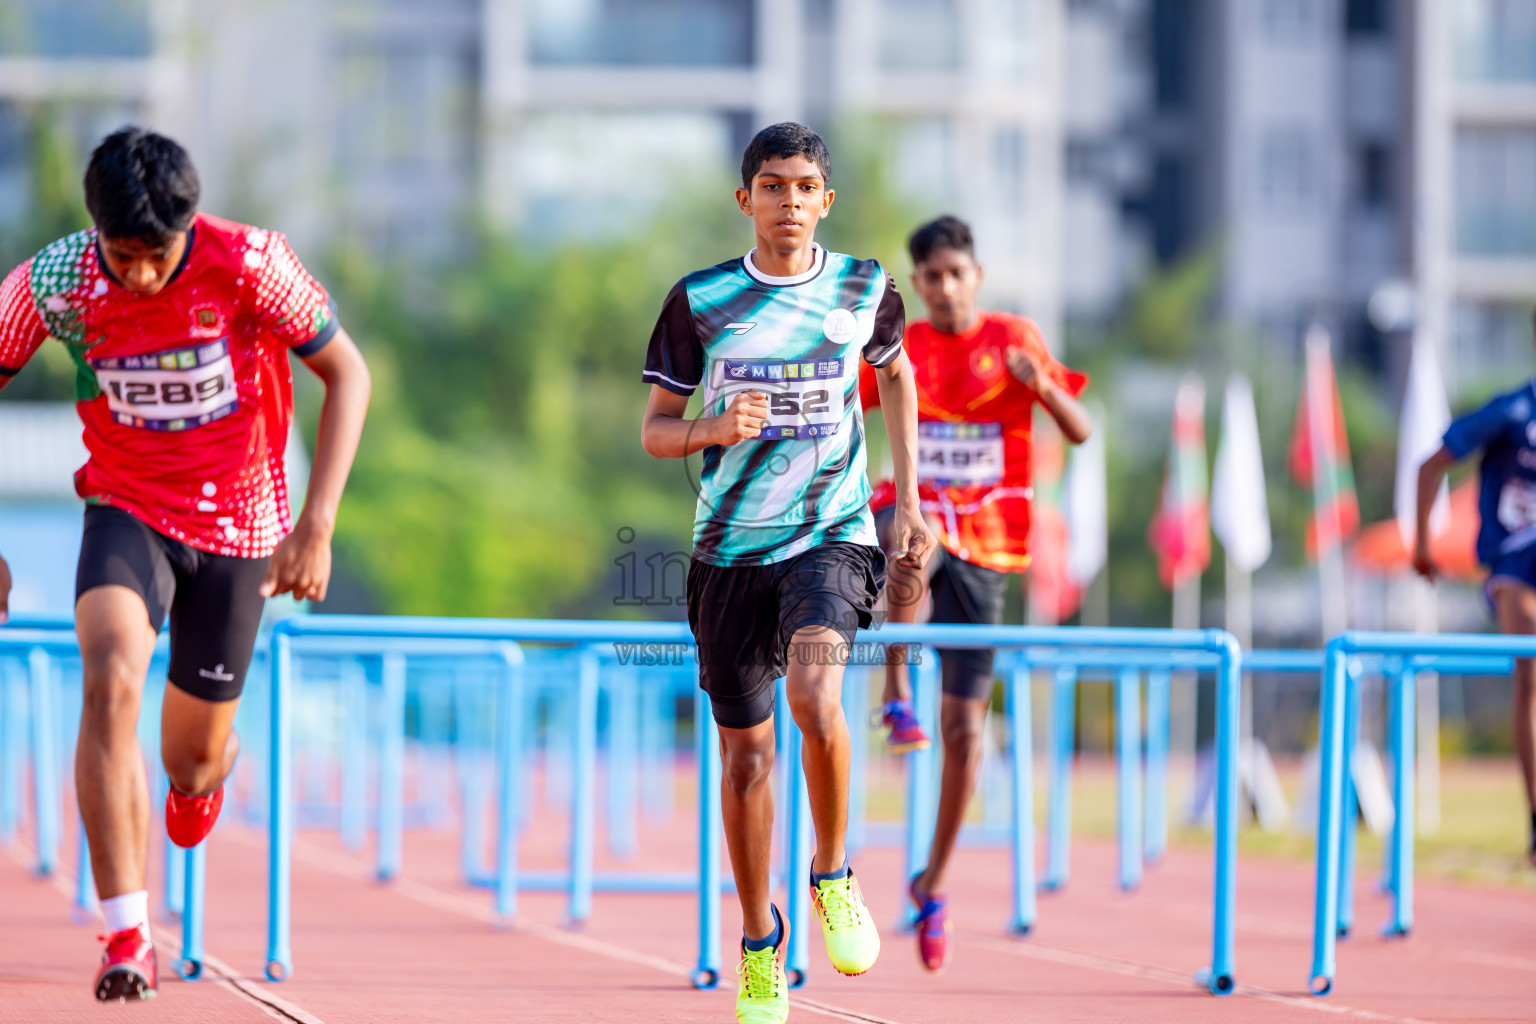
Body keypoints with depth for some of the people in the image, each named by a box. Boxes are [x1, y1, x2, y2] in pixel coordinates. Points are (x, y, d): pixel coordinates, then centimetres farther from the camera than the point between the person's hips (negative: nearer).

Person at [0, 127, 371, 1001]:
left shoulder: (251, 264, -21)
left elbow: (348, 374, -12)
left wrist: (317, 525, -19)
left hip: (236, 526, 0)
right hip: (128, 510, 0)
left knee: (192, 767, 9)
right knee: (110, 682, -30)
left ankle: (210, 767, 51)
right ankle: (129, 936, -27)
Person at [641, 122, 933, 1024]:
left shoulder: (864, 289, 1)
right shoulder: (700, 302, -2)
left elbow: (896, 374, 21)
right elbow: (656, 430, 4)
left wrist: (909, 499, 15)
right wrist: (715, 430, -18)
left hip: (832, 535, -1)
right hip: (730, 547, 1)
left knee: (814, 694, -28)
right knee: (747, 751, 7)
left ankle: (833, 875, -5)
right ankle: (761, 948, 24)